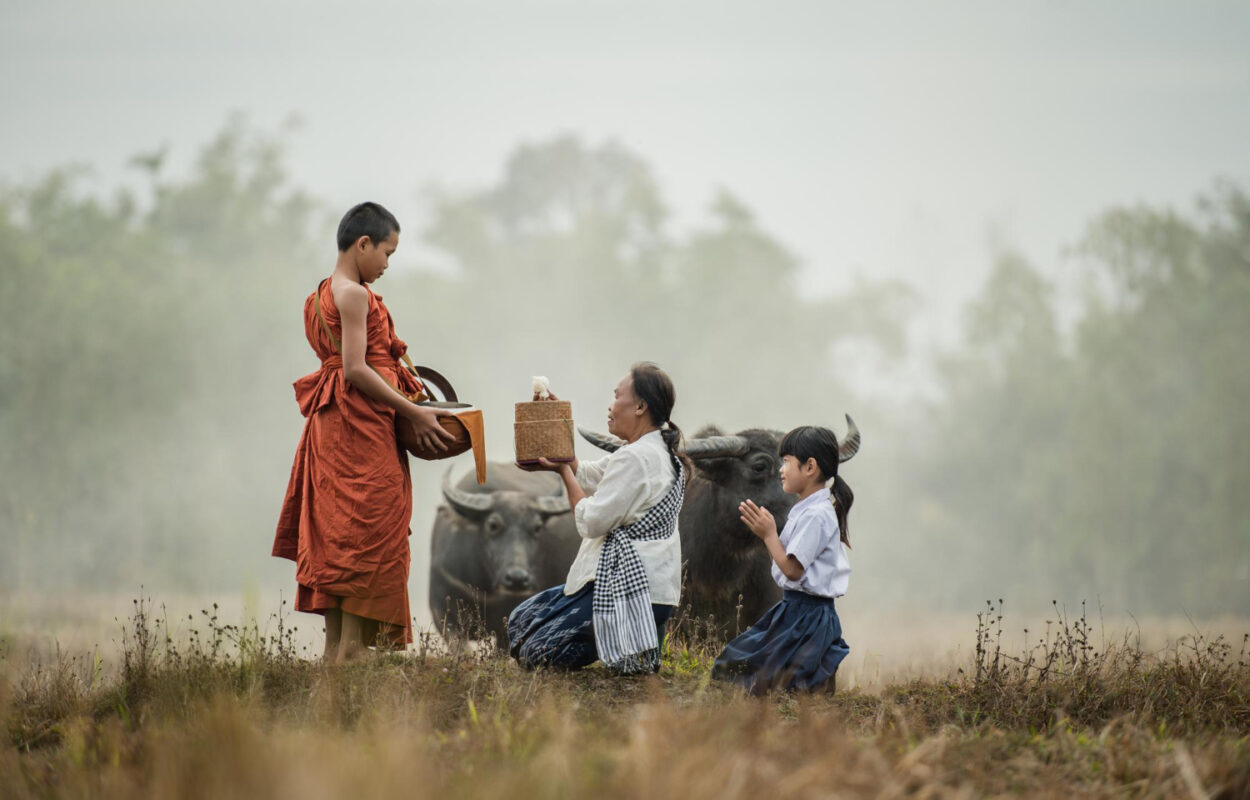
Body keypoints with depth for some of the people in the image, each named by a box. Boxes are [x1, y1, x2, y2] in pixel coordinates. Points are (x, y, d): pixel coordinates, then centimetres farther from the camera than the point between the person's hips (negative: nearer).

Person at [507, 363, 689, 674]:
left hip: (631, 589, -11)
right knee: (520, 620, 15)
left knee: (532, 652, -10)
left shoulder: (636, 459, -18)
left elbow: (591, 522, -17)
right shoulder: (654, 452, 14)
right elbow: (586, 476, 24)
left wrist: (563, 471, -4)